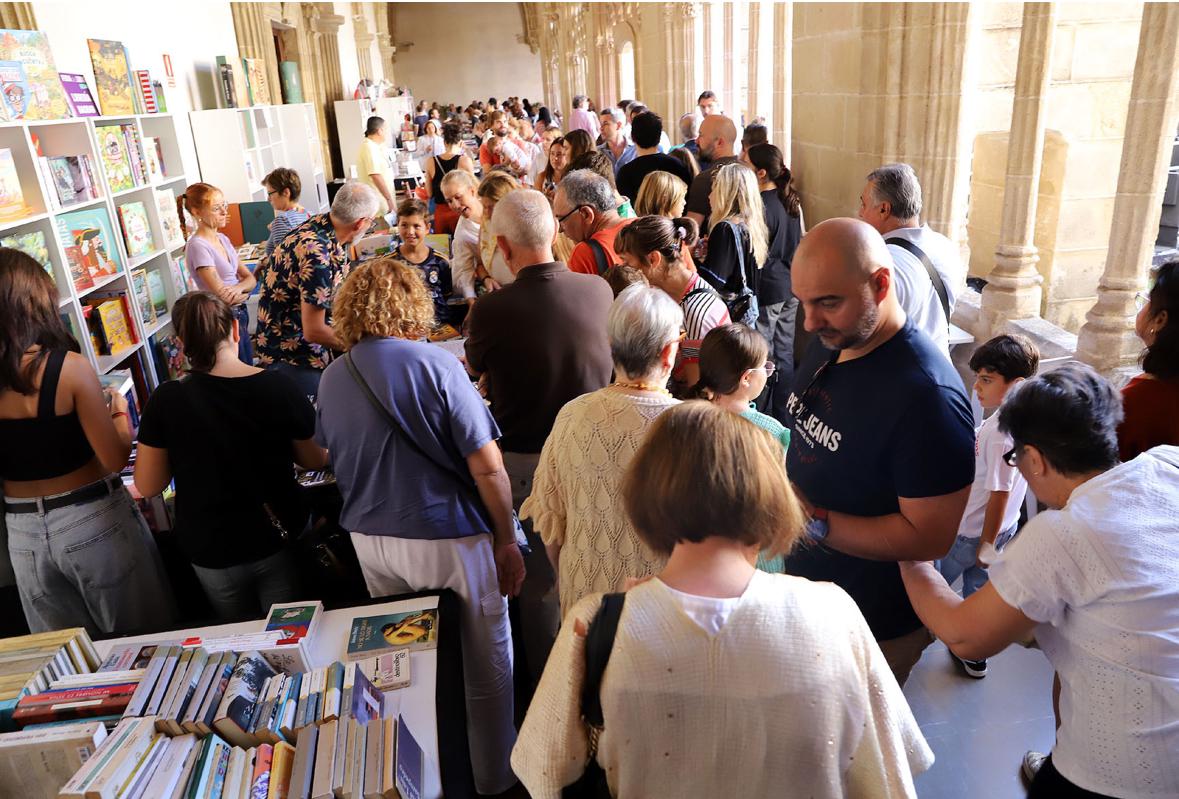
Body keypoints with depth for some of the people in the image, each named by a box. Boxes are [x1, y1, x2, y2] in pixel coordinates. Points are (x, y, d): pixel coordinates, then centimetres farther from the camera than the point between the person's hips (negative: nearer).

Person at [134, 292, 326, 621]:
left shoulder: (167, 400, -18)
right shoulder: (280, 388, -16)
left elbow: (147, 486, -7)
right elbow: (313, 460, 0)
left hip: (212, 553, 0)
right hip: (278, 542, 0)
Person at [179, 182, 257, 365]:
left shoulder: (222, 239, 7)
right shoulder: (198, 246, -17)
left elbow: (250, 278, 5)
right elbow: (222, 295, -21)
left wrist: (239, 287, -17)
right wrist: (245, 294, -2)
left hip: (240, 314, 8)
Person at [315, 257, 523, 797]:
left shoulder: (331, 380, 0)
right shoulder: (436, 366, -16)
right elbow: (487, 469, -17)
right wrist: (506, 541, -7)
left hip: (369, 540, 6)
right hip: (447, 537, -5)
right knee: (484, 667, 14)